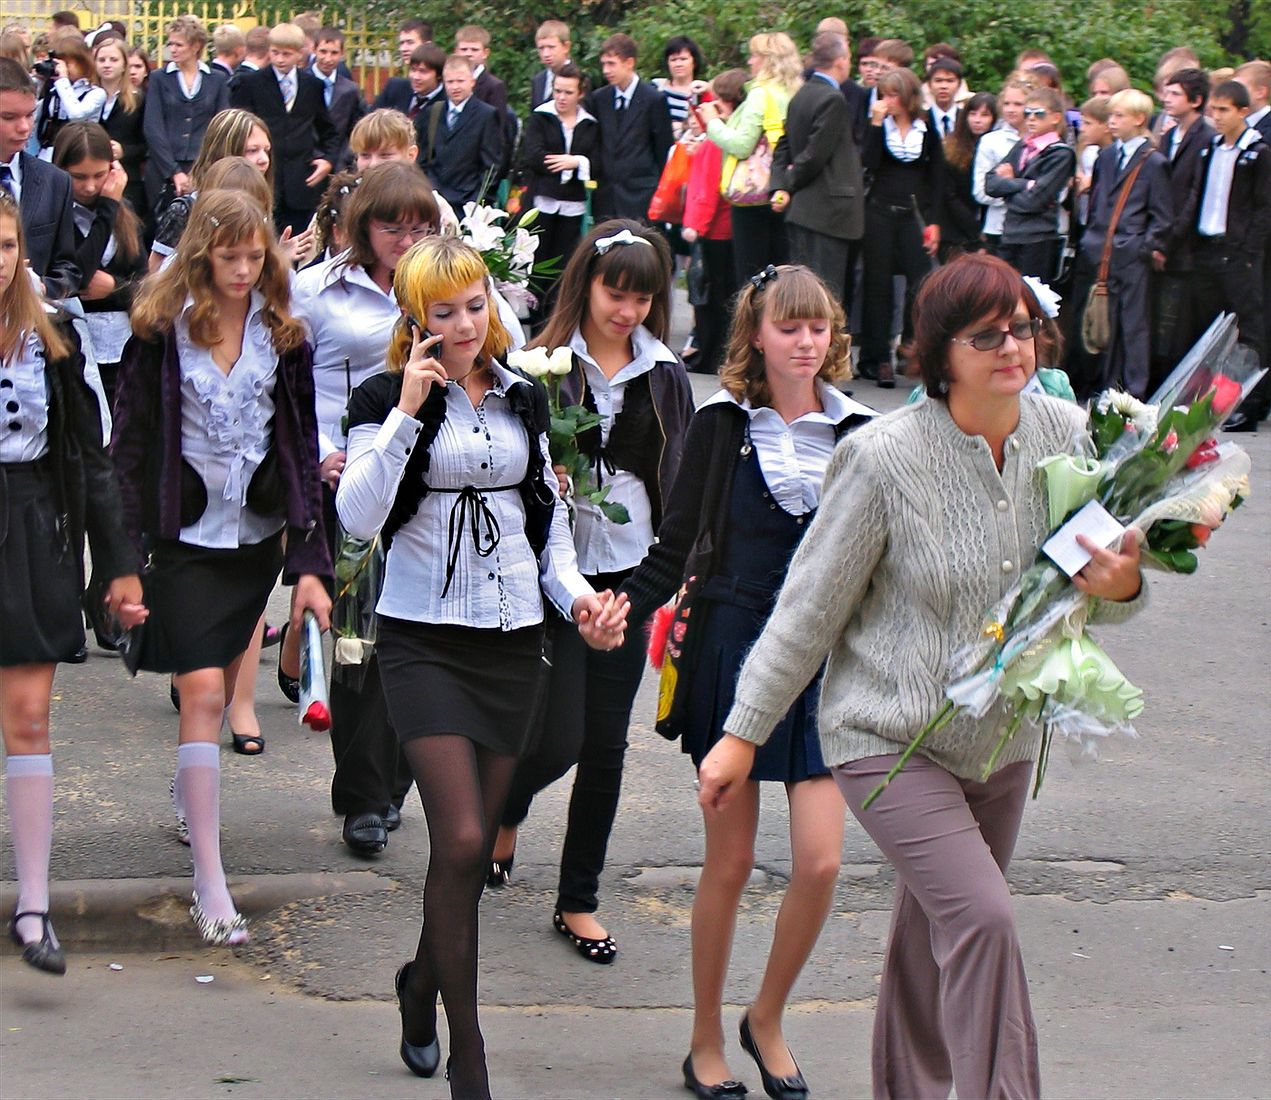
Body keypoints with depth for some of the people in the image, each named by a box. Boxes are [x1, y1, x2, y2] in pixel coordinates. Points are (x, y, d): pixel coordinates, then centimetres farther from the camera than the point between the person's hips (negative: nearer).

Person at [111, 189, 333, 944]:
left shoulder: (283, 333, 1)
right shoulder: (162, 330, -7)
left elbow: (303, 445, 3)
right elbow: (132, 441, -4)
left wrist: (310, 560, -2)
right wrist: (129, 552, -9)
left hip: (257, 532, 4)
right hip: (185, 532, -3)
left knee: (221, 677, 17)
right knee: (203, 692, -11)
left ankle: (192, 786, 48)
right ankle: (211, 887, -12)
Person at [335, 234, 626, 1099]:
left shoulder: (523, 402, 11)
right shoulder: (390, 399, -3)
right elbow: (358, 517, -17)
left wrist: (577, 596, 3)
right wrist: (409, 410, -20)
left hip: (513, 638, 5)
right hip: (426, 638, -5)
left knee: (477, 845, 9)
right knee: (461, 842, -15)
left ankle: (424, 980, 37)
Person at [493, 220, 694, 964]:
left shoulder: (666, 376, 7)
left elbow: (677, 480, 11)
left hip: (629, 574, 4)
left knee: (606, 745, 6)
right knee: (560, 738, -7)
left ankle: (579, 902, 19)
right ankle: (506, 811, 30)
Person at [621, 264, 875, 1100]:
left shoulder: (857, 433, 4)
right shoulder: (722, 425, -1)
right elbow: (678, 544, 2)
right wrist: (625, 611, -12)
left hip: (826, 661, 2)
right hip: (735, 653, -2)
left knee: (821, 862, -6)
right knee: (730, 864, 5)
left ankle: (767, 1019, 19)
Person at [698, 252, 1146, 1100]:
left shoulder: (1067, 435, -5)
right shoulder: (885, 458, -19)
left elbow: (1099, 595, 6)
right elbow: (809, 607, -10)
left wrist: (1119, 586, -19)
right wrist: (743, 733, -6)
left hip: (1004, 737, 5)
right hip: (891, 738, -5)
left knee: (936, 934, 18)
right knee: (982, 918, -20)